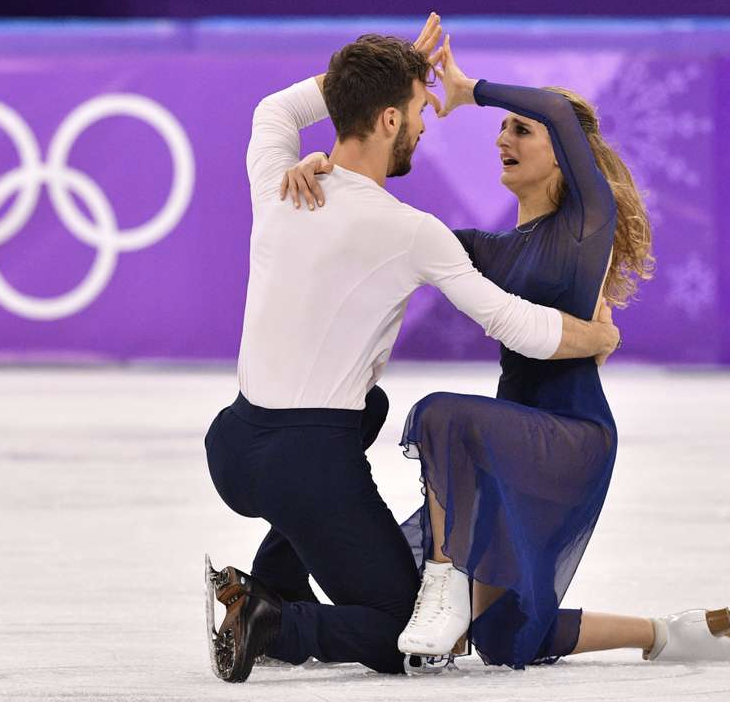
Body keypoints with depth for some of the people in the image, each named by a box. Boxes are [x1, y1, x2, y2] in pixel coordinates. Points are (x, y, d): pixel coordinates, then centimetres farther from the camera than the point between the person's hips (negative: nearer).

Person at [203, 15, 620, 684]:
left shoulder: (279, 189, 2)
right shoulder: (411, 233, -13)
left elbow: (278, 111, 27)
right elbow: (519, 328, -8)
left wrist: (395, 70, 27)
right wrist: (602, 337, 13)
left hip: (233, 452, 7)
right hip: (312, 466, -7)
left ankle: (270, 586, 23)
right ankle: (271, 624, -18)